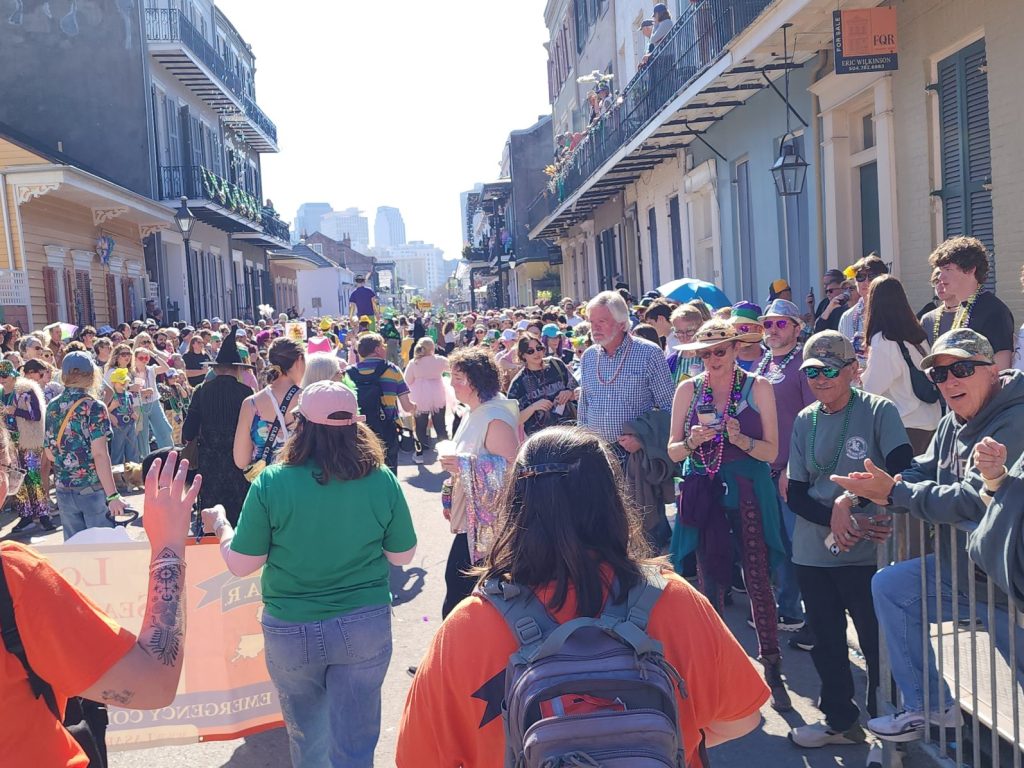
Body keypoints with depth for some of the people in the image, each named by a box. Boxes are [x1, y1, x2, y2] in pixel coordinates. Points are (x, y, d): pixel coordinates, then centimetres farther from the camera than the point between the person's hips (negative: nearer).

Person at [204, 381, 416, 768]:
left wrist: (221, 526, 12)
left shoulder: (271, 483, -15)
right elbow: (402, 555, 0)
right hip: (365, 627, 0)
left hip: (291, 631, 0)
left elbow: (241, 565, -7)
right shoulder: (382, 480, -11)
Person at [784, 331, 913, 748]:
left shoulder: (879, 411, -7)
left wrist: (849, 500, -21)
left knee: (877, 641, 2)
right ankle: (840, 721, 36)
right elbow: (795, 493, 4)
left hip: (866, 553, -5)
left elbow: (904, 475, -15)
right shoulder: (804, 421, 6)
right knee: (826, 641, 16)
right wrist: (835, 520, -13)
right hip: (813, 552, 5)